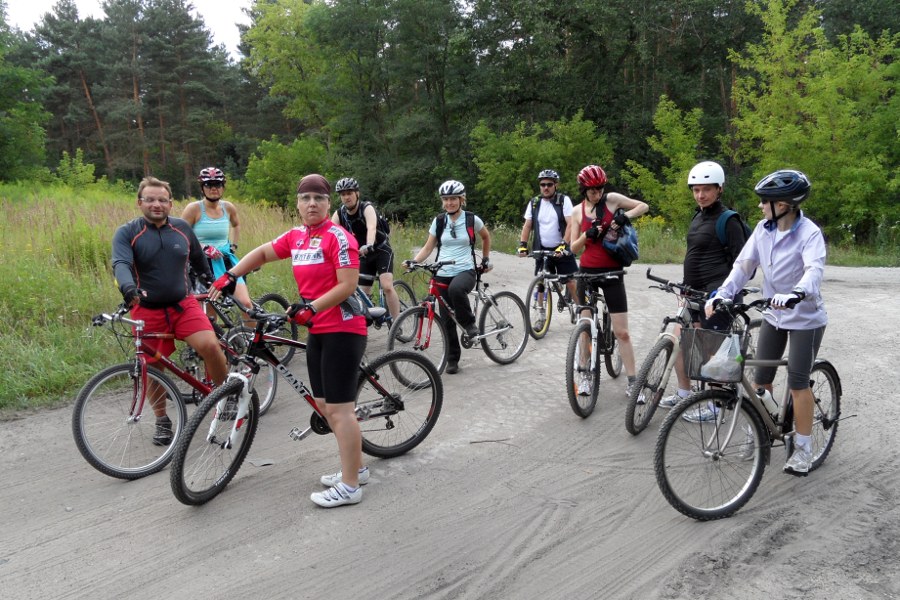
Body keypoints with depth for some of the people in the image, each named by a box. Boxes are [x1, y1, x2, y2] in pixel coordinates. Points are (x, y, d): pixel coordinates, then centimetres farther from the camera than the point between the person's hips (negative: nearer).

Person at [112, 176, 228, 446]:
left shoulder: (182, 229, 5)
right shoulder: (127, 233, -5)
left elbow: (199, 261, 19)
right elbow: (121, 264, -22)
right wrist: (129, 288, -41)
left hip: (183, 305, 1)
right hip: (147, 310, -1)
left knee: (211, 346, -19)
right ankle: (162, 421, 24)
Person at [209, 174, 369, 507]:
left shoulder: (338, 237, -13)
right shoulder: (296, 237, 9)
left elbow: (348, 285, -19)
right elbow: (262, 253, 21)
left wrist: (311, 308, -25)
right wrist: (229, 277, 11)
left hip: (343, 329, -8)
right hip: (317, 330, 9)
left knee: (338, 408, -7)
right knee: (324, 404, 14)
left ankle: (350, 486, 3)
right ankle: (356, 467, 28)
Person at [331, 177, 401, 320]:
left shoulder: (367, 209, -21)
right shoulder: (339, 214, -7)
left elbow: (371, 228, -40)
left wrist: (368, 246, -60)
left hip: (381, 250, -5)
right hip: (364, 255, 5)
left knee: (387, 287, -21)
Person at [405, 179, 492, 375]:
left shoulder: (472, 219, -1)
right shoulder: (438, 221, 4)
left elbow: (486, 237, 18)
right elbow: (428, 247, 6)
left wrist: (485, 259, 20)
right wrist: (413, 261, -10)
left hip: (465, 271, -3)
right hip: (443, 274, 3)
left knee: (456, 289, -39)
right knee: (447, 320, 2)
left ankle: (469, 324, -13)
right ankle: (452, 360, 17)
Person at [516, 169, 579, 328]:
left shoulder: (564, 200, -6)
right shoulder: (534, 203, 4)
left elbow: (570, 224, -15)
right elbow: (527, 225, 5)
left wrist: (563, 245, -27)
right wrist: (522, 245, -8)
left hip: (561, 249, -3)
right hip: (541, 250, 3)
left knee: (572, 282, -6)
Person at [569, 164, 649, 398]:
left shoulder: (612, 199, -3)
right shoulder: (577, 211, 3)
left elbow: (644, 206, 5)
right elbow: (573, 248, 3)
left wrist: (626, 215, -14)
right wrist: (587, 234, -16)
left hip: (612, 272, -2)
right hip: (587, 272, 2)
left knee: (622, 331, -2)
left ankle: (632, 381, 5)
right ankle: (586, 376, 20)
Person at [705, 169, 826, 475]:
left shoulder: (809, 233, -20)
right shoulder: (763, 229, -4)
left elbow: (814, 270, -37)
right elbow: (744, 265, -8)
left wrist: (796, 293, -57)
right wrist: (721, 295, -23)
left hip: (805, 318, -5)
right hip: (774, 315, 5)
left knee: (798, 383, -3)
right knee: (761, 378, 7)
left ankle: (803, 448, 13)